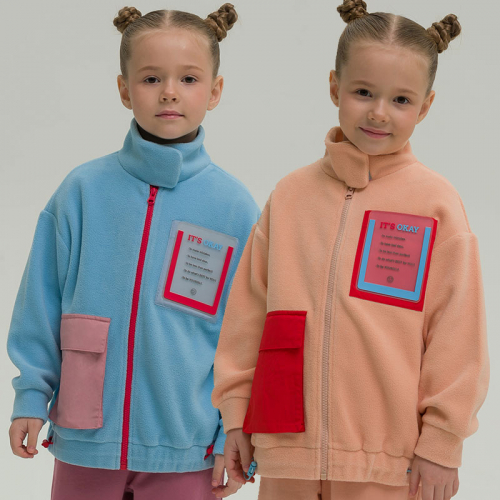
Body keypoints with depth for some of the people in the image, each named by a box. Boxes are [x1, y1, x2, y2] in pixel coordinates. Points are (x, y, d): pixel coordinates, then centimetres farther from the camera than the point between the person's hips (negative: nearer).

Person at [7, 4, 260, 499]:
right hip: (85, 441, 1)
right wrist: (31, 396, 1)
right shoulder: (83, 190, -2)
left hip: (186, 450, -1)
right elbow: (42, 306, 4)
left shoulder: (234, 206, -4)